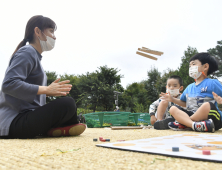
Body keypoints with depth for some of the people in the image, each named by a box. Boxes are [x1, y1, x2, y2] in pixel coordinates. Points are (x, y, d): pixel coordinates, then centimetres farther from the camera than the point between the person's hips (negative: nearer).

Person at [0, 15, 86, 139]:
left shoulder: (35, 56, 18)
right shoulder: (27, 52, -9)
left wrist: (51, 90, 7)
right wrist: (46, 89, -23)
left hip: (25, 116, 10)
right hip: (15, 121, -10)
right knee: (67, 104, -26)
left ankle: (54, 129, -3)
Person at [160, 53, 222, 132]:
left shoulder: (212, 83, 0)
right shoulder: (189, 87, 19)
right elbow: (185, 103, 29)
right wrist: (172, 99, 18)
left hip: (211, 118, -5)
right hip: (192, 115, 6)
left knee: (207, 105, -37)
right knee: (173, 109, -12)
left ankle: (184, 124, -21)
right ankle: (195, 125, -37)